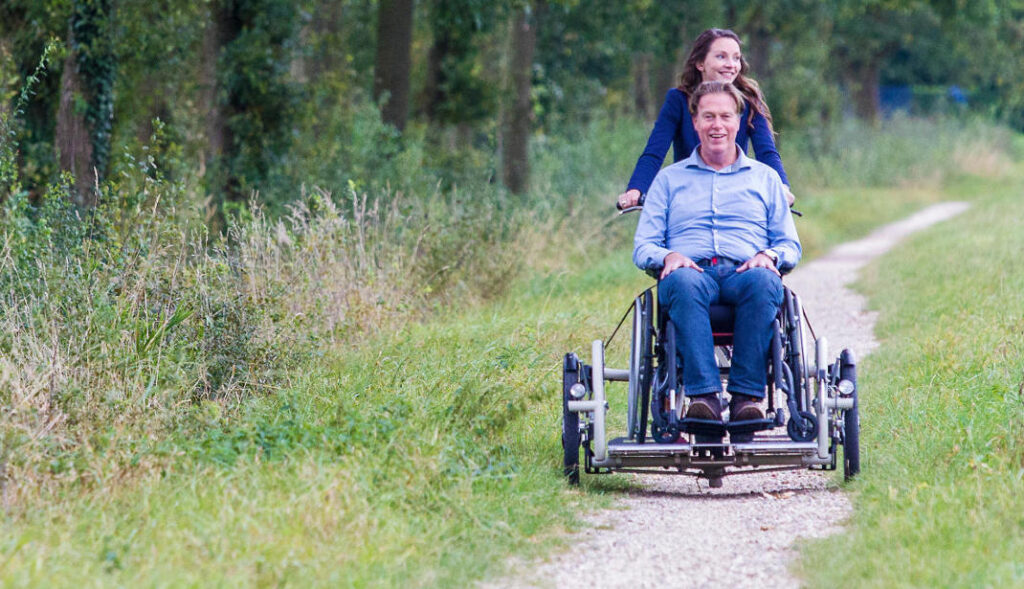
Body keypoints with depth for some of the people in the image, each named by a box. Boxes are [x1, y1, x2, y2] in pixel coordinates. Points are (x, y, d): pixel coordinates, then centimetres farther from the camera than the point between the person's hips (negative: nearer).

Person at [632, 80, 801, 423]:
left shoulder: (764, 178, 26)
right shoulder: (669, 179, 24)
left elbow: (791, 246, 20)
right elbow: (643, 247, 16)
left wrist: (769, 255, -5)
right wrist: (667, 256, -8)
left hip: (744, 273, 1)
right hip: (692, 270, 0)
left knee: (763, 282, -38)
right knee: (684, 282, -40)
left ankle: (746, 395, -42)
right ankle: (703, 395, -49)